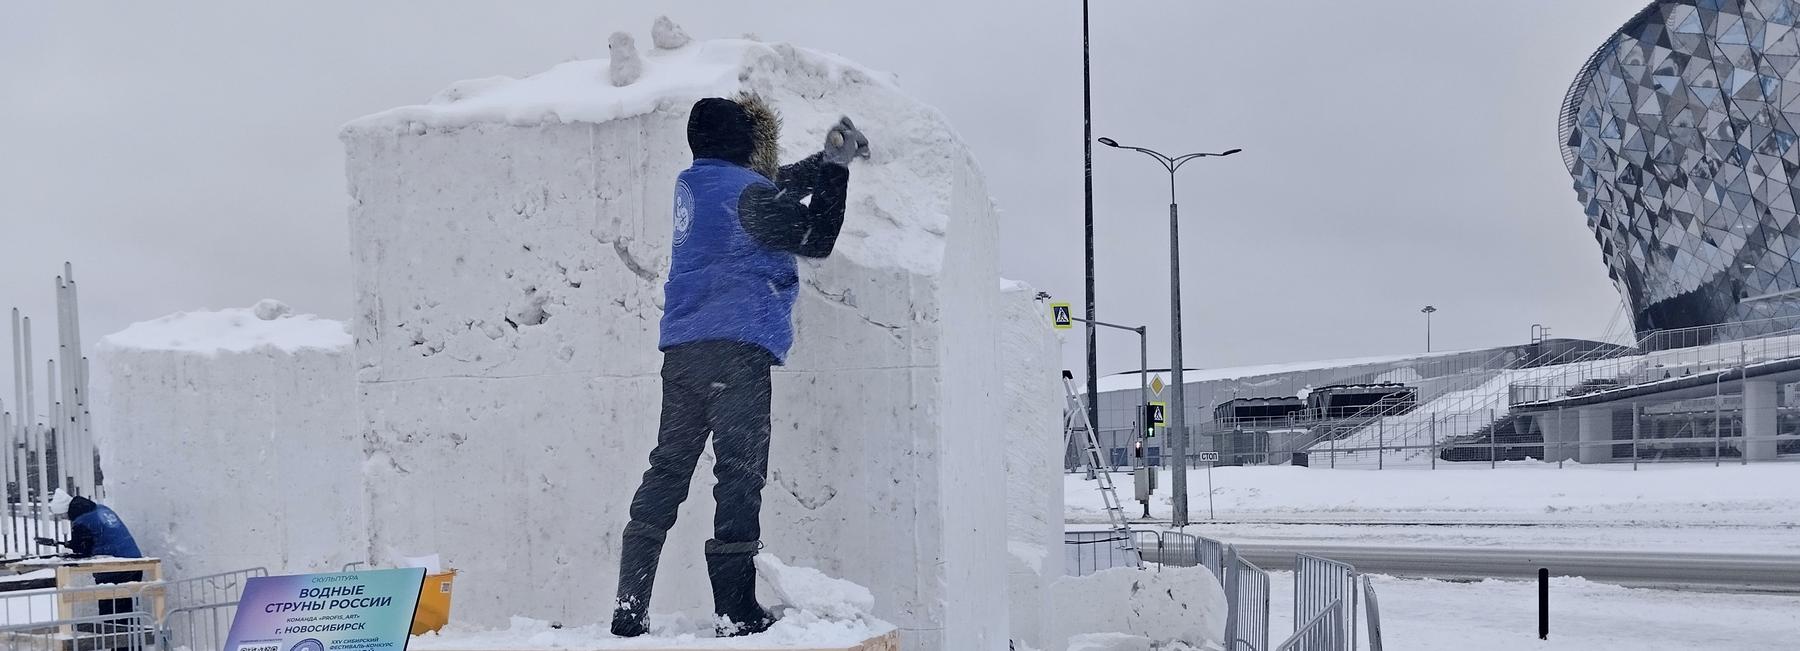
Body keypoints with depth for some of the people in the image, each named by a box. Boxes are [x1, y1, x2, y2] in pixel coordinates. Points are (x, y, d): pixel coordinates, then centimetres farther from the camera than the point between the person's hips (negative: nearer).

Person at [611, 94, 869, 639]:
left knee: (666, 471, 8)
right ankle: (736, 610, -2)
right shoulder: (743, 191, -7)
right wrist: (836, 168, 5)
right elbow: (814, 239, -3)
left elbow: (780, 190, 31)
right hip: (736, 349, -8)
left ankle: (629, 608, 6)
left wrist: (828, 160, 27)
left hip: (682, 349, 8)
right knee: (739, 475, -3)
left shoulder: (696, 184, 18)